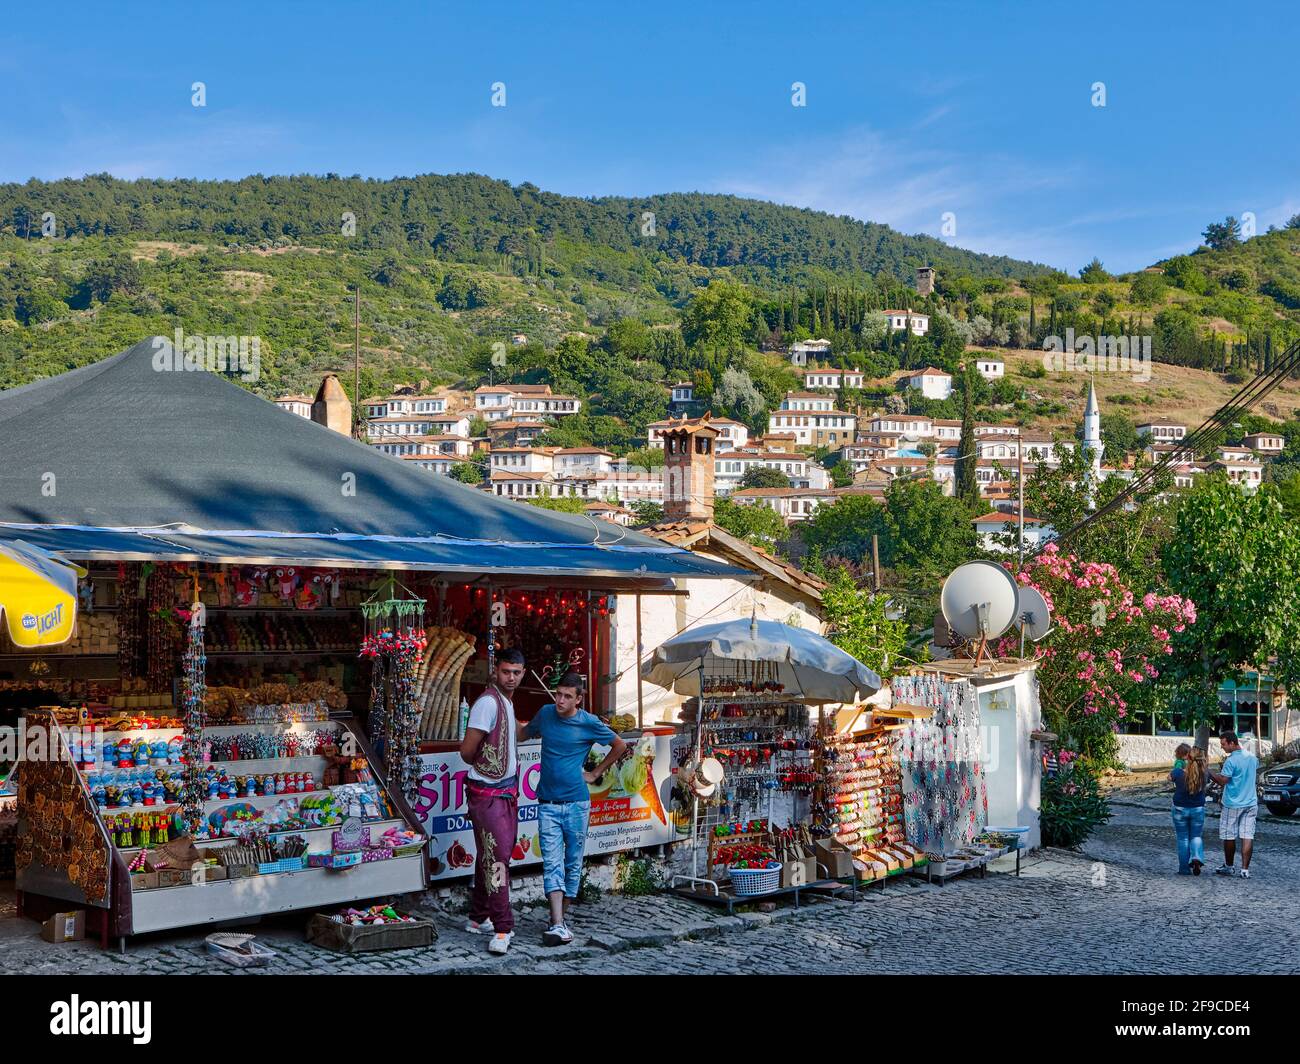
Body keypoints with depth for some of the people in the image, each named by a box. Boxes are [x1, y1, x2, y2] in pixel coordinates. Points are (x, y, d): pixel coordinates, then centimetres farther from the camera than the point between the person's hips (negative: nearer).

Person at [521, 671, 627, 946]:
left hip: (576, 803, -1)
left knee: (573, 863, 7)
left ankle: (563, 916, 22)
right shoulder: (545, 713, 2)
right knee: (552, 864, -8)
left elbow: (620, 746, 8)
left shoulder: (589, 723, -6)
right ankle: (558, 925, -15)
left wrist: (595, 773, 7)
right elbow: (524, 733, 24)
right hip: (547, 803, 1)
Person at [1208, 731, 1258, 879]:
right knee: (1247, 836, 1)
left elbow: (1222, 781, -18)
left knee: (1229, 836, 9)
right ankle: (1245, 870, -2)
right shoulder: (1252, 757, 5)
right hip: (1251, 803, 6)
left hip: (1233, 805, -6)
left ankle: (1229, 867, 20)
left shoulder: (1230, 761, -17)